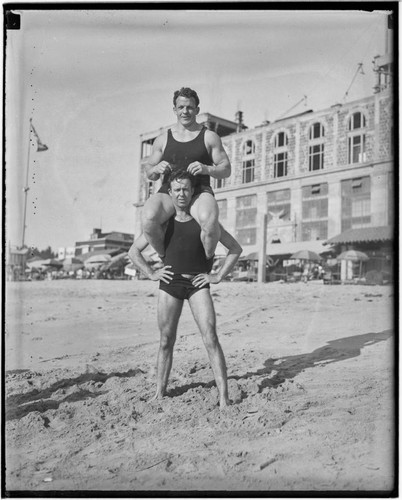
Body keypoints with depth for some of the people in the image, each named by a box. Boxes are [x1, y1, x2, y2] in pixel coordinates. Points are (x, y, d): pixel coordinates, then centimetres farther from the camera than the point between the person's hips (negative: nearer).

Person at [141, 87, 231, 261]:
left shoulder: (209, 137, 10)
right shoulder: (162, 139, 15)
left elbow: (226, 170, 7)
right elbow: (149, 173, 18)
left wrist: (206, 169, -14)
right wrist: (157, 169, -6)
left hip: (199, 193, -1)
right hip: (168, 193, 2)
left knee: (209, 220, -38)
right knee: (149, 218, -34)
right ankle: (165, 257, -5)